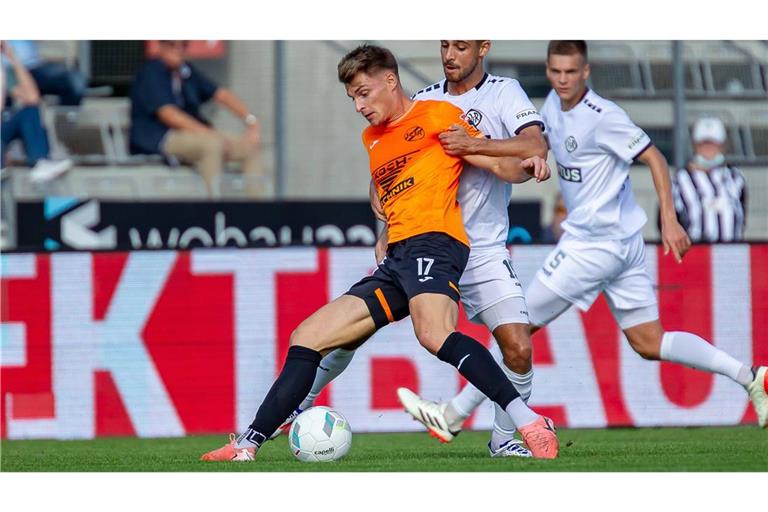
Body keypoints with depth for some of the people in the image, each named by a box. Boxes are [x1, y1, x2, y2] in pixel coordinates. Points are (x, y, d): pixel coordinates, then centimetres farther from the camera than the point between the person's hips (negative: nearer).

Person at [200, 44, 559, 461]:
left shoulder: (436, 115, 5)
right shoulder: (373, 139, 28)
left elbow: (496, 163, -1)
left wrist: (524, 167, -22)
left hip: (433, 241, -9)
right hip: (395, 260, 9)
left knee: (434, 333, -36)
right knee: (307, 338, 7)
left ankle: (532, 426, -44)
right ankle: (247, 446, 10)